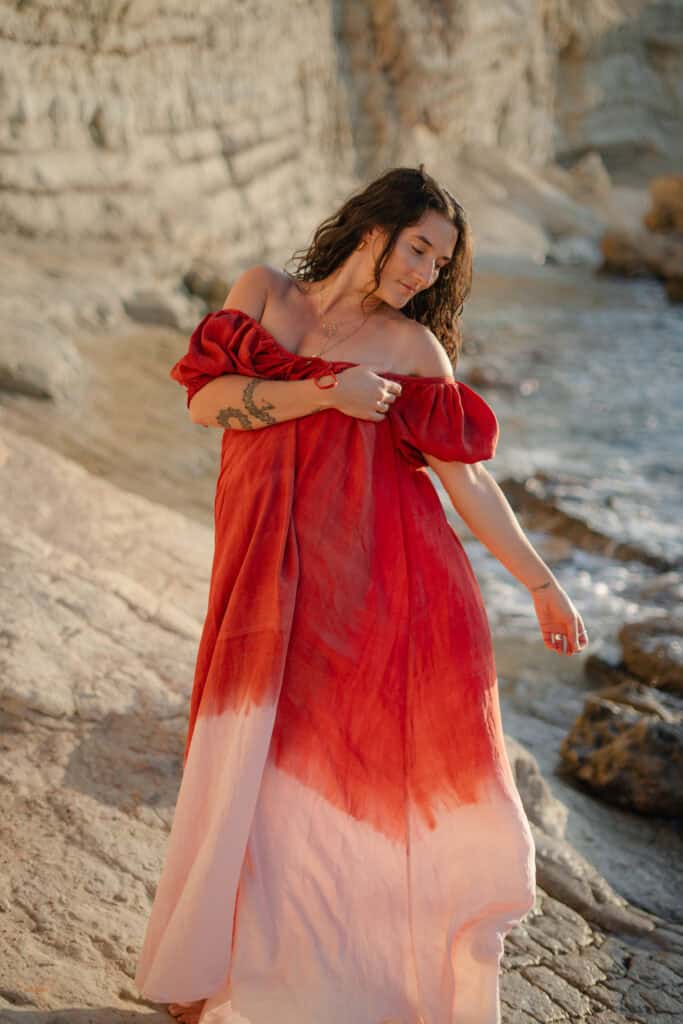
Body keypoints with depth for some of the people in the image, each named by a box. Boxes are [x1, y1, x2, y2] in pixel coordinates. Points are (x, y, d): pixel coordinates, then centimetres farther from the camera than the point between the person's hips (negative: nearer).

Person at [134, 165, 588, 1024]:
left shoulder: (412, 344, 4)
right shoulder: (263, 292, 9)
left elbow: (468, 478, 3)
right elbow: (204, 398, -2)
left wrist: (543, 586, 2)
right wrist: (324, 393, -11)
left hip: (382, 580, 0)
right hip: (272, 574, 1)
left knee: (375, 773, 1)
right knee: (259, 768, 3)